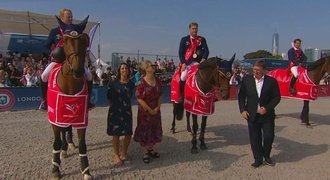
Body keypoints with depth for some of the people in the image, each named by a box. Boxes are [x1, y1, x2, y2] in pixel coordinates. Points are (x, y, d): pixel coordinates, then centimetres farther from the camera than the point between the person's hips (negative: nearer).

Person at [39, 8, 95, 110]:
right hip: (57, 60, -1)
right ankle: (44, 100, 2)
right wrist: (54, 52, -11)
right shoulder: (54, 32, 3)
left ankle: (87, 100, -1)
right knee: (44, 76, -22)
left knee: (88, 75, -17)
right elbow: (50, 46, 8)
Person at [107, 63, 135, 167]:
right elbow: (109, 96, 4)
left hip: (127, 110, 3)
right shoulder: (113, 83, -3)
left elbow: (130, 96, 10)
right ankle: (116, 156, 17)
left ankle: (124, 153, 27)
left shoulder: (131, 84, 3)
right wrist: (112, 105, 0)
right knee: (116, 134, 1)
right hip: (115, 110, -2)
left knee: (128, 134, 4)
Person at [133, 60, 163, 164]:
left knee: (155, 130, 14)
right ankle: (145, 153, 21)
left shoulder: (157, 81, 2)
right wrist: (149, 109, -16)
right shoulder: (142, 82, -15)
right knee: (144, 131, 5)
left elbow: (160, 95, 6)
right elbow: (139, 98, -17)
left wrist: (158, 107, -6)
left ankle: (151, 149, 34)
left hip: (156, 110, 6)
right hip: (145, 111, -6)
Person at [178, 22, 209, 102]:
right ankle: (181, 95, -4)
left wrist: (204, 59, -19)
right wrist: (183, 63, -10)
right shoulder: (184, 39, 6)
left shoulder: (202, 40, 9)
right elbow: (180, 52, 2)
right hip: (187, 62, -1)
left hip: (198, 62, 1)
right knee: (183, 77, -17)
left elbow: (206, 50, 1)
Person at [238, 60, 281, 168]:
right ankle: (258, 159, 24)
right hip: (252, 115, 1)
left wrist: (267, 108, -15)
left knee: (269, 136, 3)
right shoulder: (247, 80, 0)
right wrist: (243, 110, -6)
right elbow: (241, 96, 4)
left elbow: (277, 97, -2)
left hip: (267, 115, -1)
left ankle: (267, 156, 30)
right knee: (255, 138, 7)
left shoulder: (272, 81, -4)